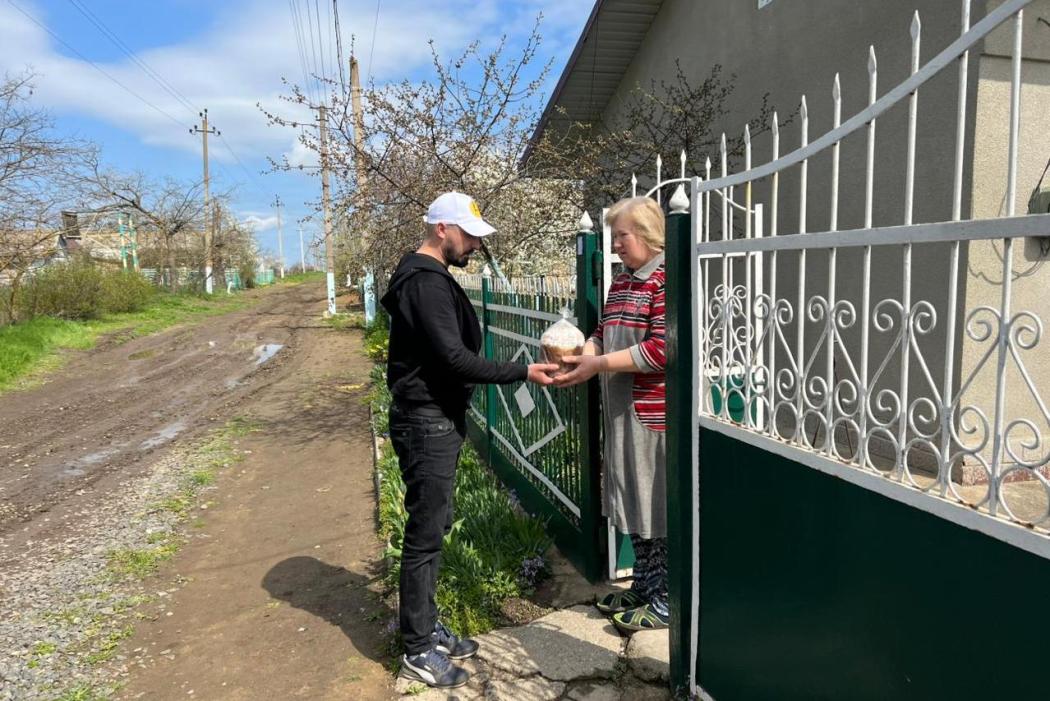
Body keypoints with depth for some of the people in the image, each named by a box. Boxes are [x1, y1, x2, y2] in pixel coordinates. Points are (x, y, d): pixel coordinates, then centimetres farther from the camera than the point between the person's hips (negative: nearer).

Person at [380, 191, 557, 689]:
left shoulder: (430, 277, 15)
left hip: (437, 419, 11)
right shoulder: (426, 282, -19)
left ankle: (427, 627, 31)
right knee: (425, 534, -1)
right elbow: (455, 358, -25)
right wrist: (523, 373, -21)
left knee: (434, 526, 17)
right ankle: (417, 651, 13)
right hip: (427, 423, -11)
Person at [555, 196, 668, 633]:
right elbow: (603, 334, 16)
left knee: (659, 502, 3)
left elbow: (663, 349, -22)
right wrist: (579, 357, -4)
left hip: (655, 413, -9)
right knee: (633, 499, 17)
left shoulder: (666, 279, -14)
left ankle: (667, 600, 19)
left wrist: (598, 365, -20)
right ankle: (643, 586, 34)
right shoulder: (622, 282, 15)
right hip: (623, 411, 9)